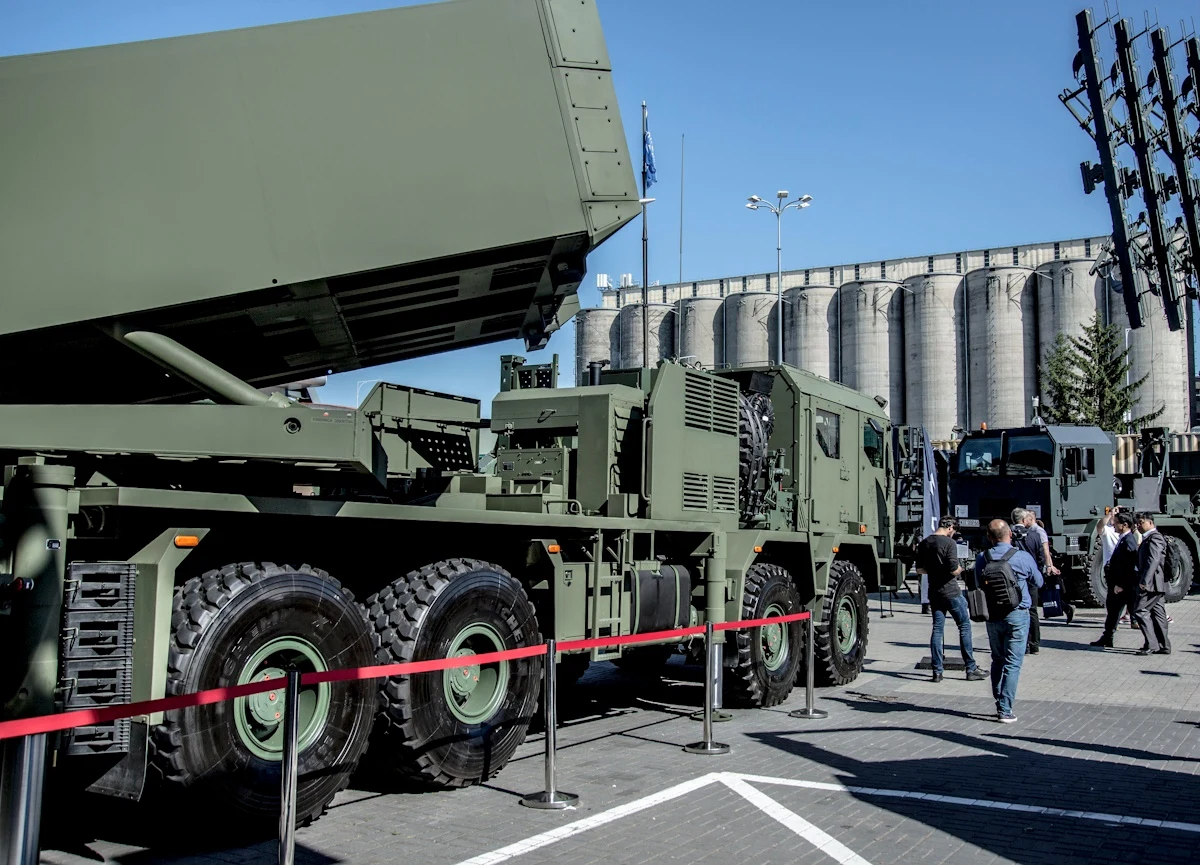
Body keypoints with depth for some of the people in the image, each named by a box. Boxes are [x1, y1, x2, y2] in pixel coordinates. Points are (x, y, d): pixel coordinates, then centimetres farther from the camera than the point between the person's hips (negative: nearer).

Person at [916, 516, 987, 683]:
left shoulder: (924, 543, 7)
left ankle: (937, 671, 7)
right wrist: (960, 569, 1)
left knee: (937, 629, 8)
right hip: (951, 591, -6)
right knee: (964, 626, 5)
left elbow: (919, 570, 9)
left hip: (934, 592, 6)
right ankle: (971, 669, 8)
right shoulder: (949, 542, -13)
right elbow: (954, 570, -19)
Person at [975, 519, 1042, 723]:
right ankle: (1005, 710, -3)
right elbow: (1038, 582, 6)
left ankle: (999, 704, 20)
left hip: (992, 616, 3)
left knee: (997, 660, 18)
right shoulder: (1023, 557, -11)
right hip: (1017, 615, -3)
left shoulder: (981, 558, -4)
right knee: (1013, 663, 0)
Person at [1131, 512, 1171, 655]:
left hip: (1151, 583, -10)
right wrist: (1143, 581, 20)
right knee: (1157, 612, 11)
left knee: (1140, 610, -11)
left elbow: (1153, 560, -23)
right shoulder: (1147, 538, 20)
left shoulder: (1154, 538, -13)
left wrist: (1144, 581, -28)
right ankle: (1163, 646, 14)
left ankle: (1151, 644, -11)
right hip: (1154, 584, 10)